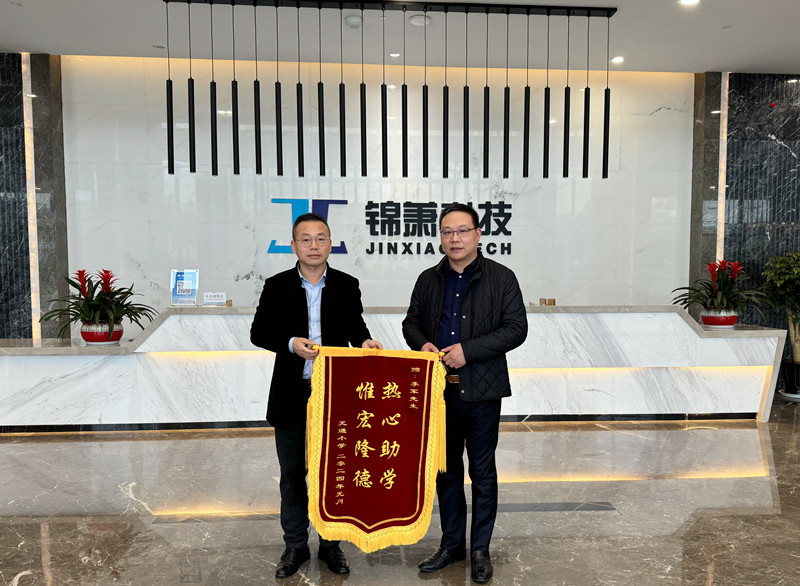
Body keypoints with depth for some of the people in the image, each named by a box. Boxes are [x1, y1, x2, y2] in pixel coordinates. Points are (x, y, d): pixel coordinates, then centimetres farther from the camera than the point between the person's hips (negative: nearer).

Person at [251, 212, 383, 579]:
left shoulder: (347, 286, 0)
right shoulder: (276, 287, -2)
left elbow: (355, 326, 9)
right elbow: (258, 333, 1)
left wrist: (364, 341, -13)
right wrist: (290, 344, -17)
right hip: (291, 396, 0)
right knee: (292, 473, 13)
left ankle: (331, 543, 31)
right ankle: (295, 545, 31)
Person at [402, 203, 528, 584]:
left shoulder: (501, 278, -4)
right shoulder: (428, 280, 7)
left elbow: (516, 328, -10)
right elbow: (411, 321, 15)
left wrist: (468, 350, -19)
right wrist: (421, 344, -8)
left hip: (481, 392, -3)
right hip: (439, 390, 4)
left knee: (482, 473, 10)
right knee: (446, 470, 15)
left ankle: (480, 550, 27)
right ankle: (451, 544, 33)